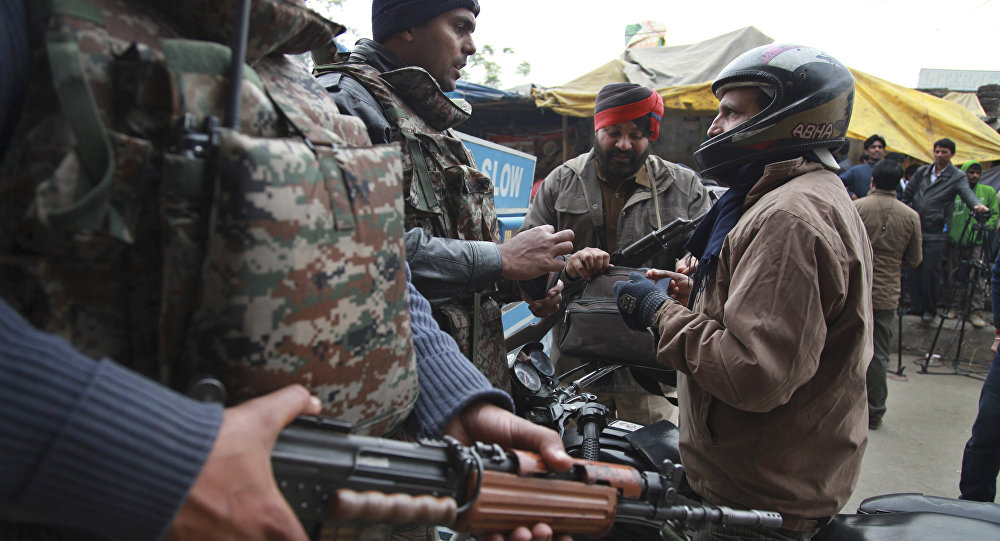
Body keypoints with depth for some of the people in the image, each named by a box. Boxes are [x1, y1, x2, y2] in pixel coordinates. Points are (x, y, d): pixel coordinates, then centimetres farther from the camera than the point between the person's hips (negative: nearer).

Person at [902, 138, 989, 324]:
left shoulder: (957, 177, -1)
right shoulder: (922, 171, 11)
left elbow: (967, 193, -18)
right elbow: (907, 194, 19)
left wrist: (977, 205, -38)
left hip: (936, 233, -4)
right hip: (915, 228, 4)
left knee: (931, 270, -5)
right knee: (915, 268, 5)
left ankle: (930, 310, 9)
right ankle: (915, 306, 15)